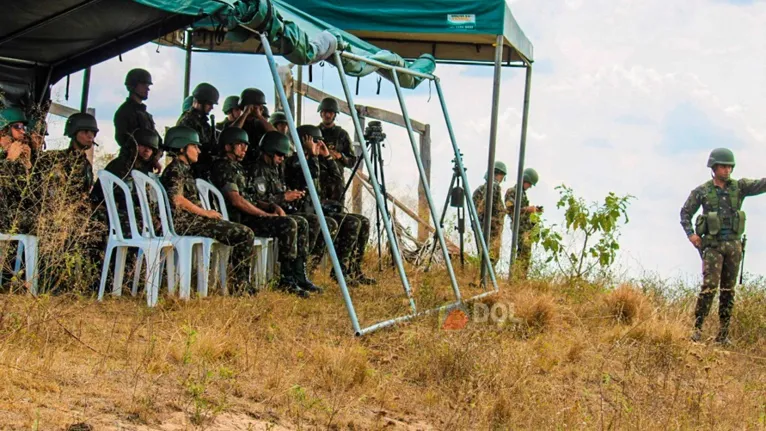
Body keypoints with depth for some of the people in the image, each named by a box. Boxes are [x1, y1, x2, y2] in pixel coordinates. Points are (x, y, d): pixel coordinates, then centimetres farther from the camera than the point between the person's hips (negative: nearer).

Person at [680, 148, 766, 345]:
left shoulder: (739, 187, 6)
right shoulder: (702, 192, 2)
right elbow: (685, 213, 9)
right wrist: (690, 234, -5)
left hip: (733, 244, 3)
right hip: (713, 244, -3)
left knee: (728, 290, 6)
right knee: (709, 286, -14)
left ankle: (723, 334, 11)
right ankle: (697, 329, -8)